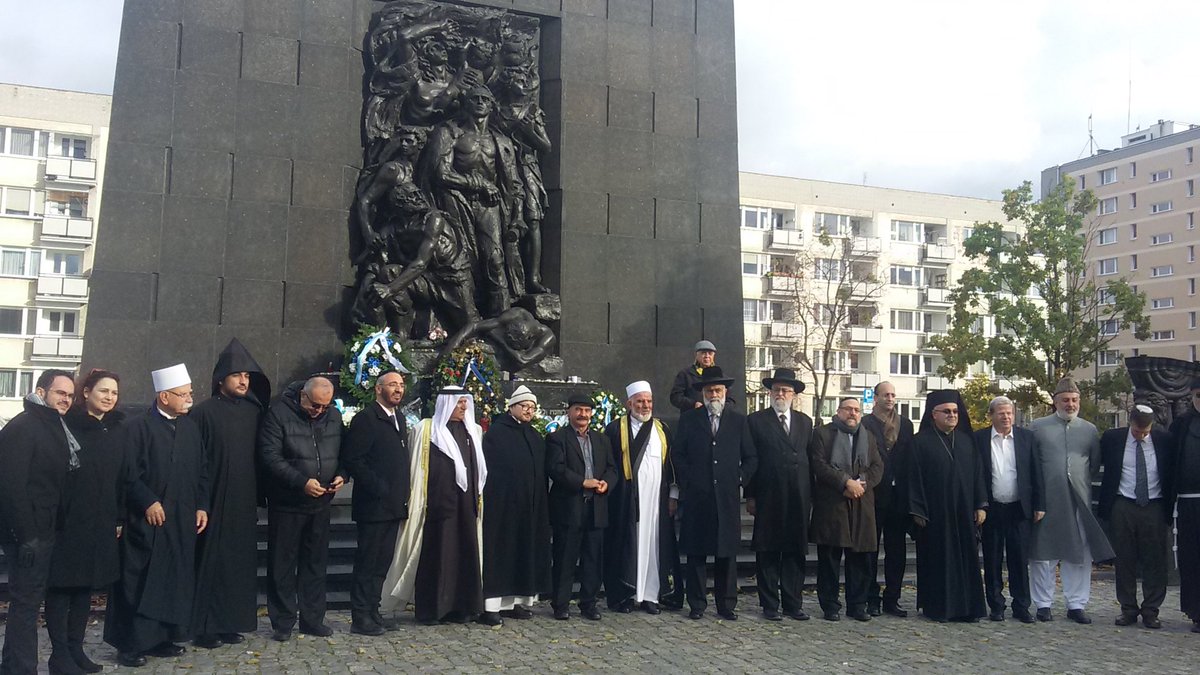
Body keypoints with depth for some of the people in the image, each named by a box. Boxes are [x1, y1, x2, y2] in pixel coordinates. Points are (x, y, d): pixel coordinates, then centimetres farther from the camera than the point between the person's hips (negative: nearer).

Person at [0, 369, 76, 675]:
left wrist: (42, 531, 10)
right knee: (26, 601, -3)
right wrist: (27, 535, -20)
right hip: (27, 532, -9)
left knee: (29, 600, 15)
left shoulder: (55, 428, 13)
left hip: (43, 529, 9)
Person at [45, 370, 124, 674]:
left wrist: (119, 519, 9)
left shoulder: (116, 430, 9)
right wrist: (54, 518, -15)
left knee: (86, 585, 11)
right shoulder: (67, 426, -7)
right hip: (67, 521, -5)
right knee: (62, 585, 2)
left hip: (101, 524, 5)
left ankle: (75, 648, 20)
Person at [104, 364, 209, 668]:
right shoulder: (138, 427, -7)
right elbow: (128, 472, -12)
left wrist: (202, 506, 7)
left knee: (175, 580, 10)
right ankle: (130, 643, 9)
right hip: (147, 519, -6)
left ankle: (163, 637, 20)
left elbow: (201, 471, 13)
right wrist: (148, 501, -17)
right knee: (138, 582, 0)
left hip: (183, 519, 6)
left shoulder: (191, 428, 10)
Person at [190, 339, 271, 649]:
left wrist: (258, 495, 9)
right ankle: (205, 627, 11)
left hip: (243, 502, 5)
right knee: (210, 561, 1)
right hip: (213, 501, -5)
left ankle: (232, 622, 19)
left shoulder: (253, 411, 8)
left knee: (240, 561, 9)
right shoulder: (204, 412, -6)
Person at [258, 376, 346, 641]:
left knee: (316, 562, 11)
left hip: (320, 503, 5)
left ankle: (313, 619, 22)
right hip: (286, 503, -4)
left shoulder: (334, 416, 4)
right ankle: (282, 623, 16)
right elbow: (270, 456, -18)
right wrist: (301, 482, -25)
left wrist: (341, 475, -7)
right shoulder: (278, 413, -12)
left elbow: (343, 452, 14)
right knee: (282, 565, 4)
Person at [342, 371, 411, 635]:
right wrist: (377, 487, -16)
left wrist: (403, 492, 11)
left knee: (381, 563, 13)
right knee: (367, 562, -1)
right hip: (373, 504, -8)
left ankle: (373, 612, 22)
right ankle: (360, 618, 7)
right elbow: (352, 459, -15)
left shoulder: (400, 419, 15)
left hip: (394, 505, 8)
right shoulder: (365, 418, -10)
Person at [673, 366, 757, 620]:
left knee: (727, 552, 4)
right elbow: (679, 455, 7)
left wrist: (740, 479, 1)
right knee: (696, 553, 2)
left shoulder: (738, 420, 9)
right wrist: (687, 483, -1)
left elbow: (751, 457, 12)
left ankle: (727, 605, 14)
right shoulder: (688, 419, 7)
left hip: (728, 497, 1)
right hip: (696, 497, -1)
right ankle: (697, 604, 11)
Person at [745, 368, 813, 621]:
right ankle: (770, 605, 11)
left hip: (799, 498, 3)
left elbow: (811, 459, 11)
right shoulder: (756, 420, 2)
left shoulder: (805, 422, 13)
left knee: (796, 552, 8)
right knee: (768, 553, 3)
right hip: (768, 498, -3)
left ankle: (793, 604, 16)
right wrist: (750, 496, -5)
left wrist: (811, 495, 6)